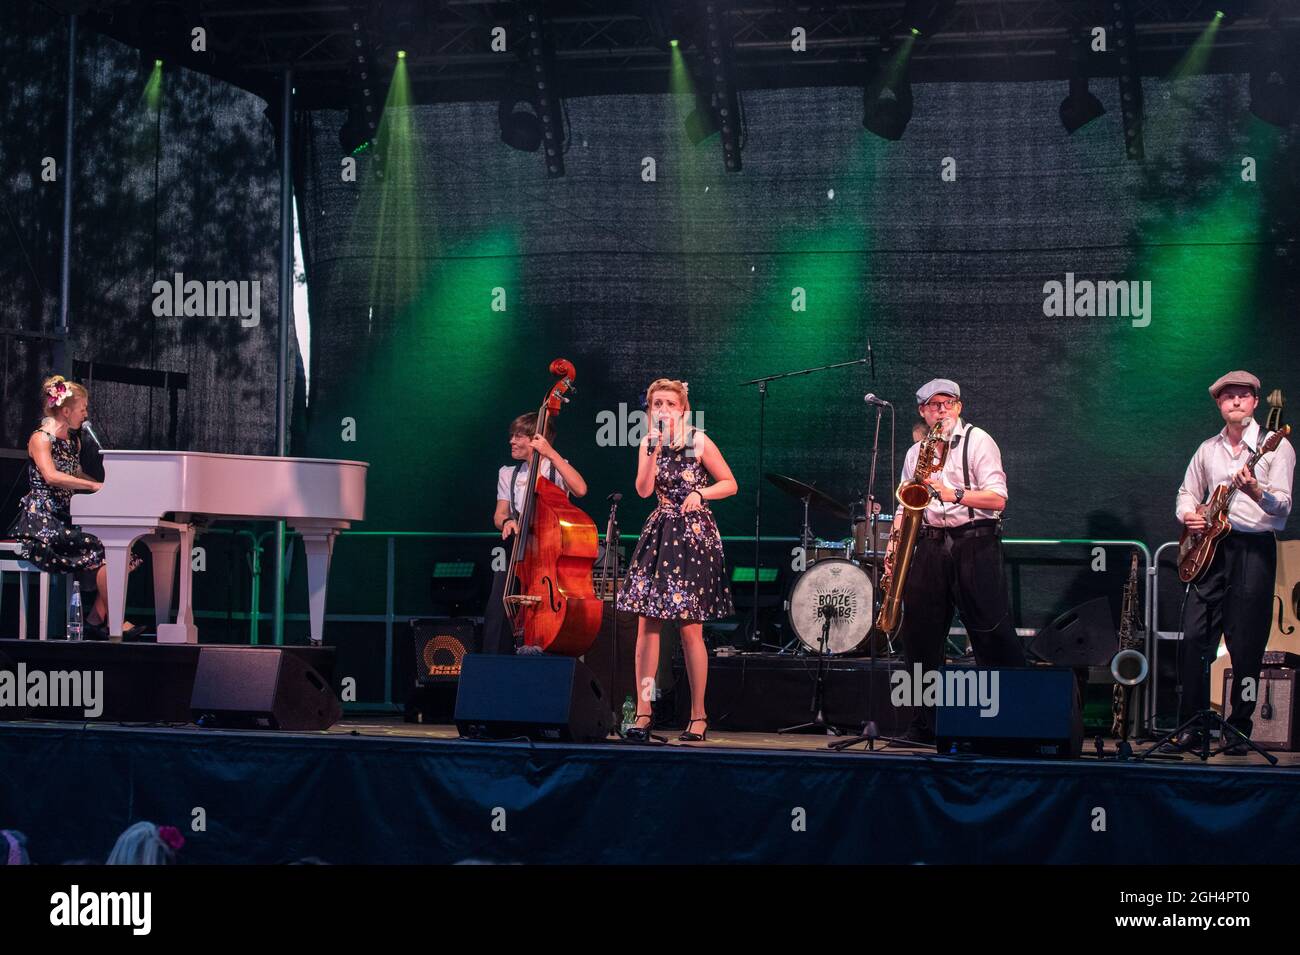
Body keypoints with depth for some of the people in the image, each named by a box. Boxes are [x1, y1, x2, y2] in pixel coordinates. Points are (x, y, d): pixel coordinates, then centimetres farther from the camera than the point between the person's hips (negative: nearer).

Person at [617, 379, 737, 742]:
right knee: (647, 622, -3)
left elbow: (730, 484, 1)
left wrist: (700, 493, -14)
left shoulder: (698, 442, -3)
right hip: (659, 533, 4)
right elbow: (644, 490, -5)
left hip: (693, 535, -4)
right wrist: (654, 449, -12)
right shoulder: (647, 443, 8)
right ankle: (643, 712, -1)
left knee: (690, 627, -5)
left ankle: (698, 716, 3)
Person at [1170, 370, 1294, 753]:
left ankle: (1239, 729, 5)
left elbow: (1283, 506, -10)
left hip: (1255, 548, -4)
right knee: (1194, 637, -3)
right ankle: (1191, 725, 3)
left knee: (1245, 646, -4)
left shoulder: (1275, 446, -1)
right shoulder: (1208, 449, 15)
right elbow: (1188, 492, 25)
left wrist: (1256, 492, -30)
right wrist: (1189, 514, 2)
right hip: (1209, 547, 4)